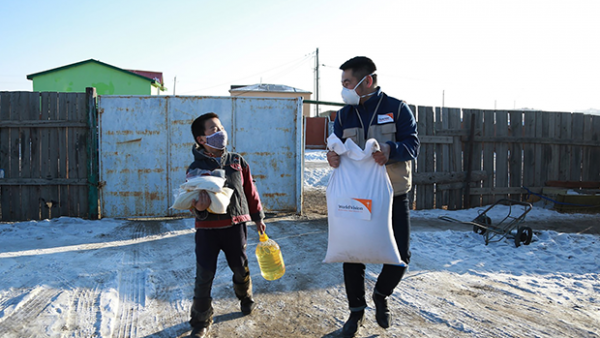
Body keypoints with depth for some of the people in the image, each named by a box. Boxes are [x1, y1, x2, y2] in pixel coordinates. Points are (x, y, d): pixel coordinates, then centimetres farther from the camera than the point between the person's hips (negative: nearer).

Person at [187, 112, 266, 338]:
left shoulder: (237, 162, 4)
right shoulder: (195, 168, -3)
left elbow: (250, 191, 11)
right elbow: (193, 202, -6)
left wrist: (258, 217, 15)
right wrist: (198, 208, -30)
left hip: (235, 225, 2)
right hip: (207, 228, -2)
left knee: (240, 267, 14)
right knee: (204, 275, 0)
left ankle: (245, 298, 46)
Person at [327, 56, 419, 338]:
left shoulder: (397, 109, -4)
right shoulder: (344, 115, 6)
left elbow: (412, 144, -11)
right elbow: (337, 149, 2)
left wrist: (390, 150, -33)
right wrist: (333, 157, -23)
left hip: (393, 196, -2)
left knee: (400, 255, 0)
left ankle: (381, 295, 31)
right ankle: (356, 310, 26)